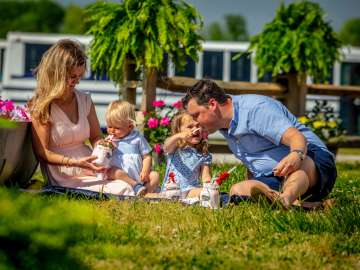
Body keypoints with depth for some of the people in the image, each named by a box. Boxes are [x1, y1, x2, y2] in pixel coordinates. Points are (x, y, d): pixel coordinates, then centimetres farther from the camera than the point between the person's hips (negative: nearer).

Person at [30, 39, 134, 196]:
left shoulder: (85, 100, 13)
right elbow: (42, 152, -7)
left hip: (91, 170, 6)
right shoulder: (41, 106, -4)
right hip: (65, 178, -6)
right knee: (122, 190, -30)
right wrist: (75, 163, -20)